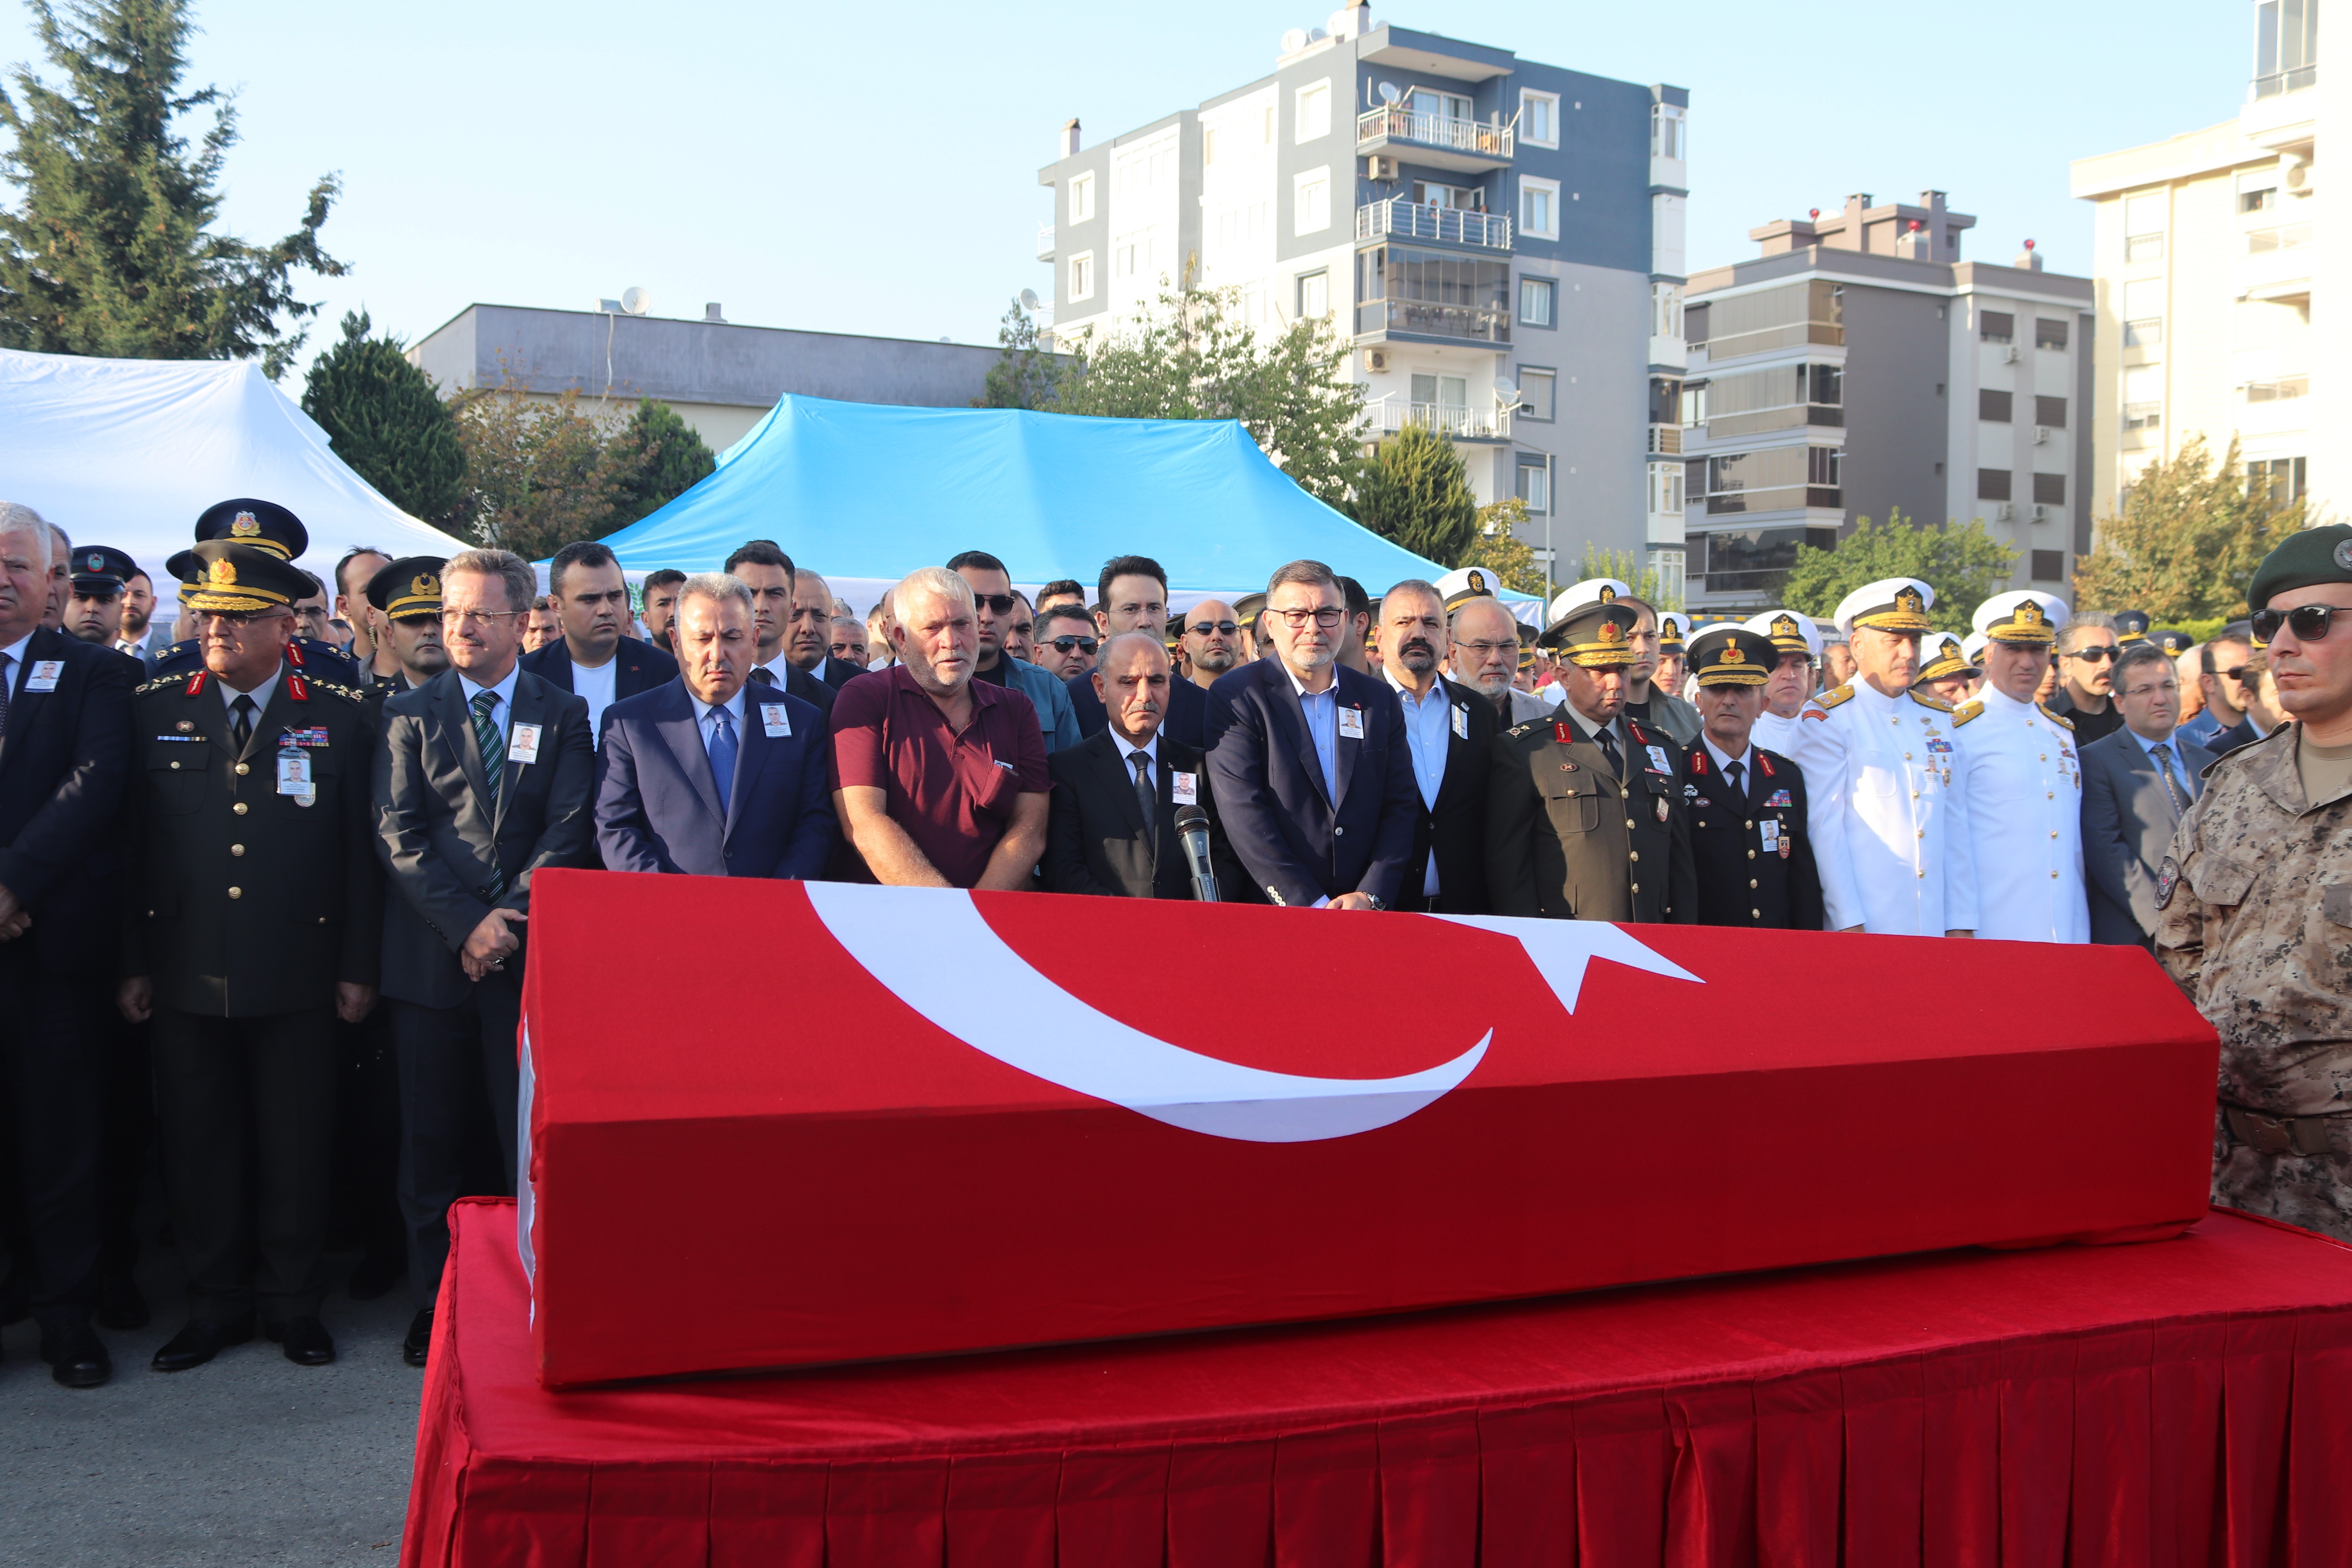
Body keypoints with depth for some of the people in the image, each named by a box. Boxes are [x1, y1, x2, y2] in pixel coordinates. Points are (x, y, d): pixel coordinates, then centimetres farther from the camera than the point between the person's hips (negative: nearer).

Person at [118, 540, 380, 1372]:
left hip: (296, 981, -1)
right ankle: (215, 1304, 23)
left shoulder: (341, 718, 2)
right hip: (185, 975, 2)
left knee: (296, 1145, 6)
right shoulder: (155, 710, 6)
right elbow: (132, 842, 6)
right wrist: (131, 962, 1)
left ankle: (293, 1303, 20)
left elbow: (363, 852, 1)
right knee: (197, 1144, 8)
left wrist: (359, 967, -2)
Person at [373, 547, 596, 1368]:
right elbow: (397, 833, 0)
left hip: (529, 953, -1)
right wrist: (465, 924, -11)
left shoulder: (563, 714, 8)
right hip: (430, 955, 1)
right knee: (431, 1140, 6)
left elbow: (568, 832, 1)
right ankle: (434, 1302, 16)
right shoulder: (410, 713, 9)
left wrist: (512, 917, -12)